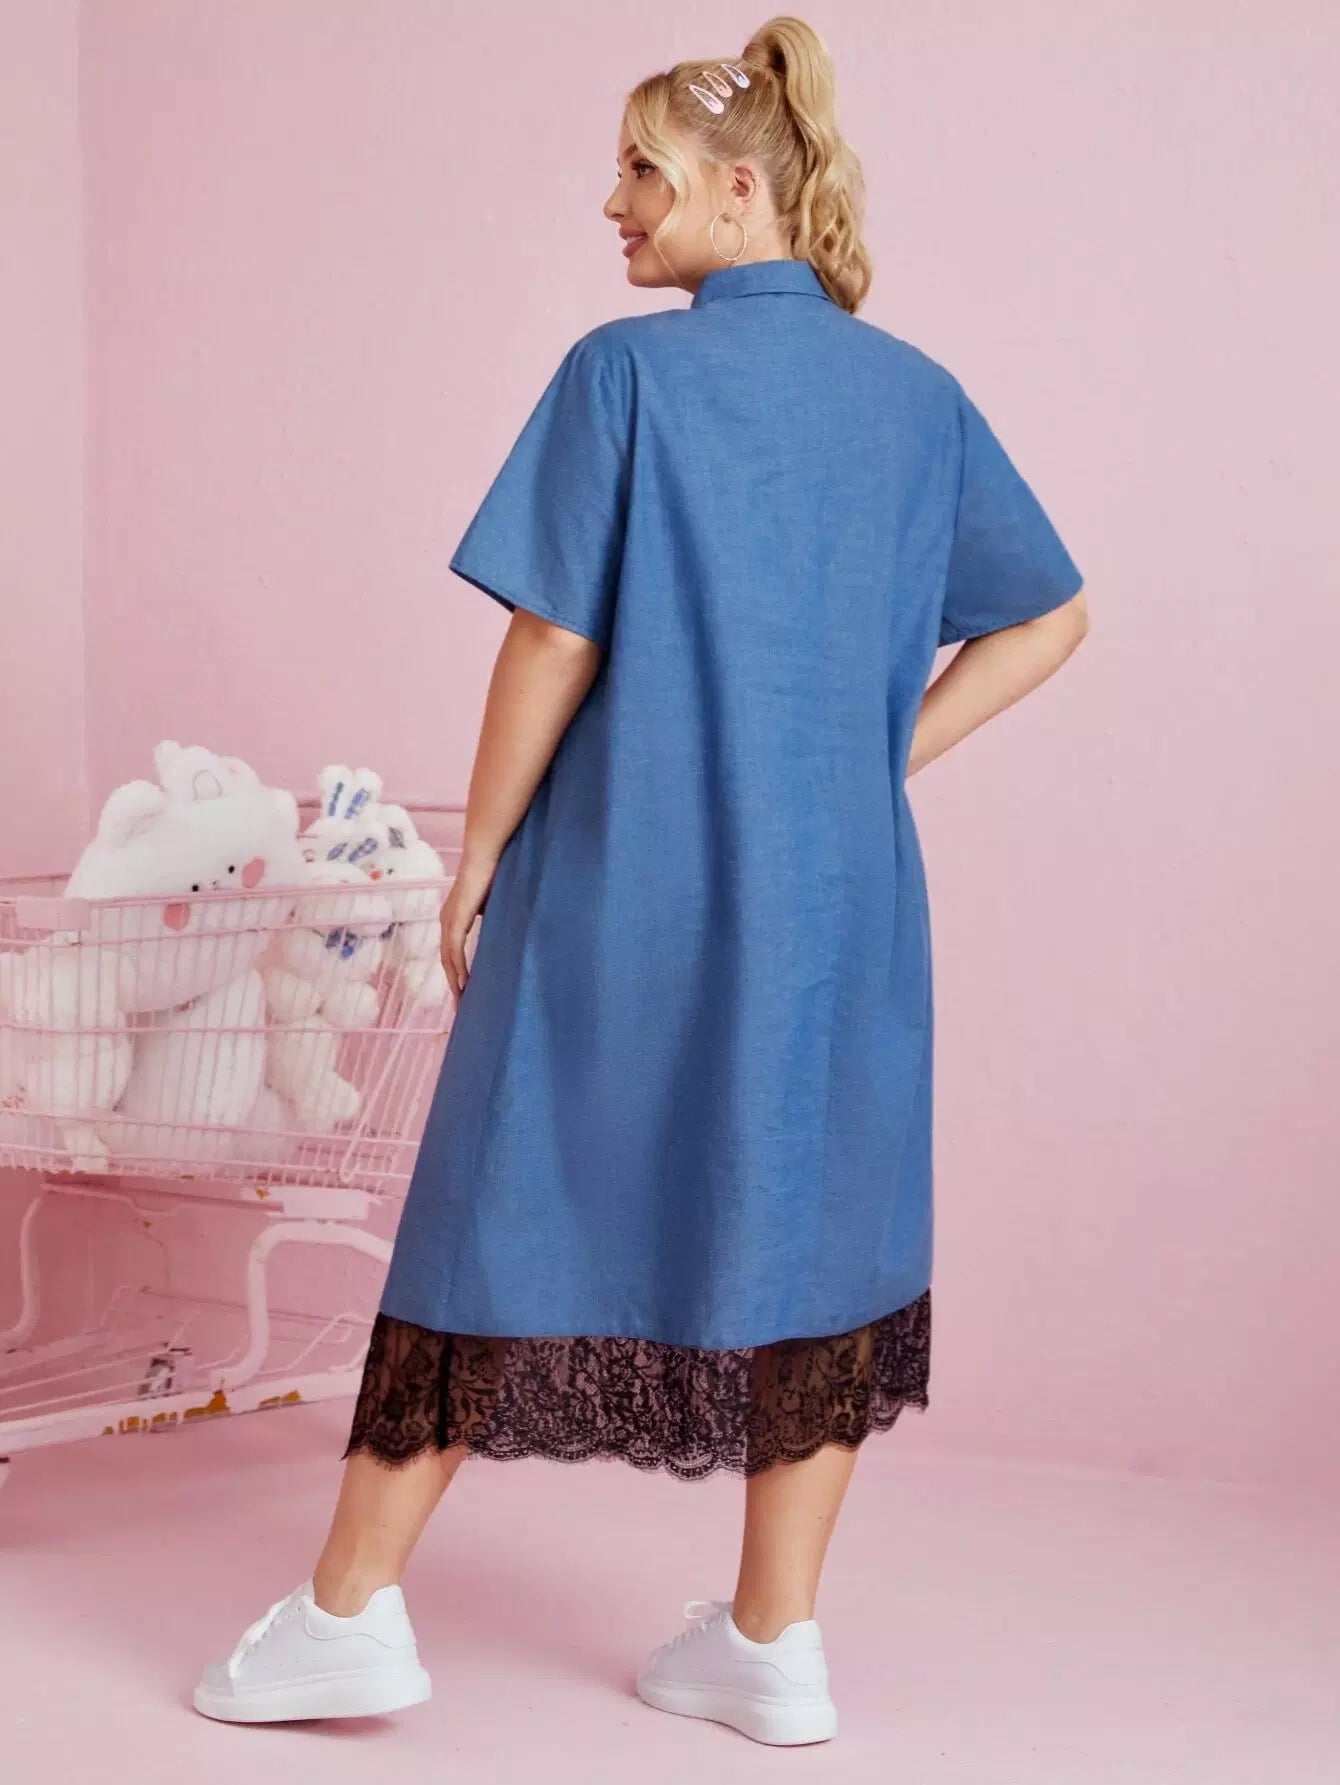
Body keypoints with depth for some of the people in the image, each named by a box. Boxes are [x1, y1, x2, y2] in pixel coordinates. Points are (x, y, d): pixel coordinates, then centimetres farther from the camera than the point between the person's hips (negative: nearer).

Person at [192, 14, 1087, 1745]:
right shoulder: (918, 394, 5)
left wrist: (474, 861, -3)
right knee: (807, 1226, 11)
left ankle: (351, 1612, 17)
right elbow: (1050, 615, 10)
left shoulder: (627, 373, -10)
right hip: (834, 896, 4)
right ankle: (773, 1645, 17)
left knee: (505, 1211, 6)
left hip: (621, 884, -4)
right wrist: (882, 756, 9)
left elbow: (555, 644, -12)